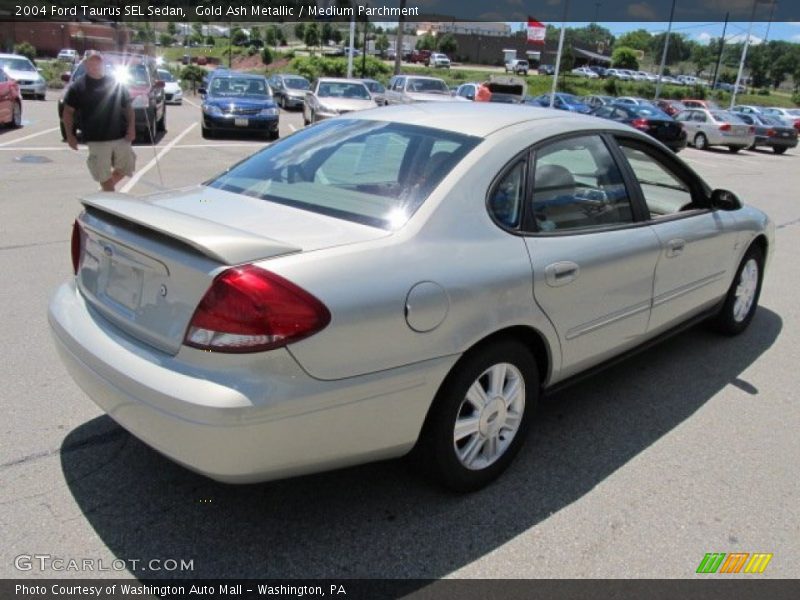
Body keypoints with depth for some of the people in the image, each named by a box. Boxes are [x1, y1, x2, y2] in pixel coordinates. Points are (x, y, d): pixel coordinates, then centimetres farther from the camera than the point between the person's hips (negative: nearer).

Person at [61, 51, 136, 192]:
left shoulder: (116, 83, 7)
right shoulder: (78, 87, 1)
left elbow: (128, 106, 10)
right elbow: (68, 112, 4)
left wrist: (131, 127, -4)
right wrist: (70, 135, -4)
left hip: (121, 137, 3)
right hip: (97, 140, -3)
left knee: (126, 167, 12)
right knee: (104, 175, 1)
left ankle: (105, 191, 35)